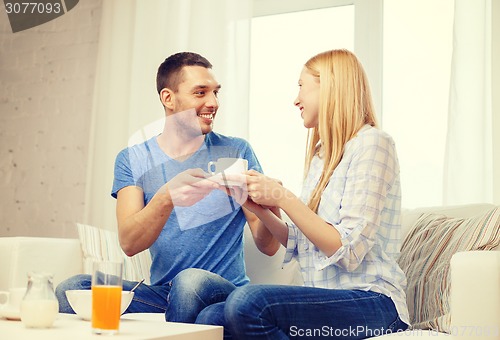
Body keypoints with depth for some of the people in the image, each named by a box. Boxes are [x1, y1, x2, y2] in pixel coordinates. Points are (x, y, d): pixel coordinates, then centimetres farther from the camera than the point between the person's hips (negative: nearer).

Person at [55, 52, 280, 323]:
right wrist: (167, 198, -30)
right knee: (71, 289, -21)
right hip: (160, 293, 1)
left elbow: (269, 246, -2)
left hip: (225, 292, -1)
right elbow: (129, 244, -11)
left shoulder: (236, 152, 2)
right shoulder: (132, 160, 5)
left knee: (191, 280, -34)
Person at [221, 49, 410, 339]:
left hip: (373, 302, -6)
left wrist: (283, 198, -17)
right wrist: (259, 208, 2)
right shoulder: (320, 154, 17)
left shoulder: (371, 143, -9)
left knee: (249, 303, -28)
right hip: (326, 300, 6)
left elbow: (349, 252, -17)